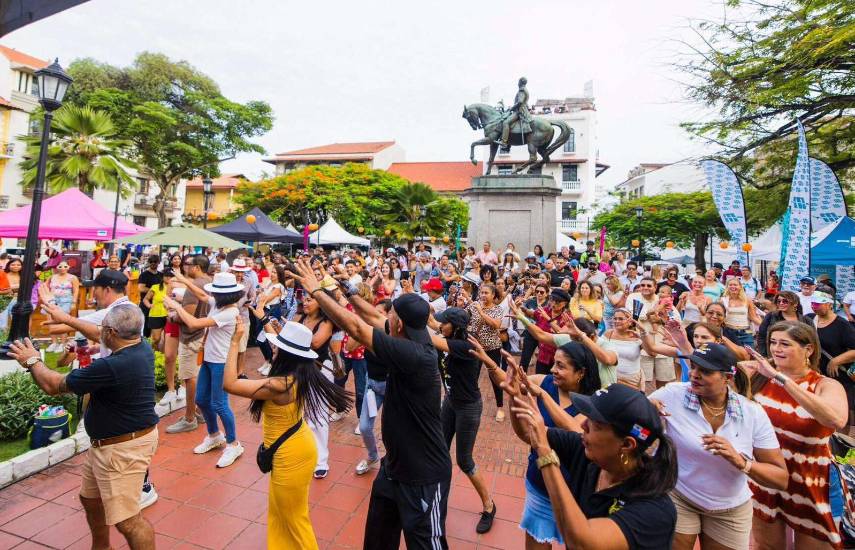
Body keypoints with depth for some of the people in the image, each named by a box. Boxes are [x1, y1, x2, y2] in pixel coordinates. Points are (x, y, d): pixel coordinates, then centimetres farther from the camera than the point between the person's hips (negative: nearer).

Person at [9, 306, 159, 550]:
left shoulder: (111, 367, -30)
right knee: (90, 498, 30)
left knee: (127, 520, 0)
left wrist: (33, 361, 5)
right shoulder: (141, 347, -4)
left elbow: (53, 385, -14)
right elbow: (100, 335, 19)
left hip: (122, 448, -10)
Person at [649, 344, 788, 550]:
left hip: (731, 510, 2)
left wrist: (740, 461, -29)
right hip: (678, 499, -1)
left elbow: (781, 479, -10)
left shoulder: (753, 413, -14)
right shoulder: (673, 394, -18)